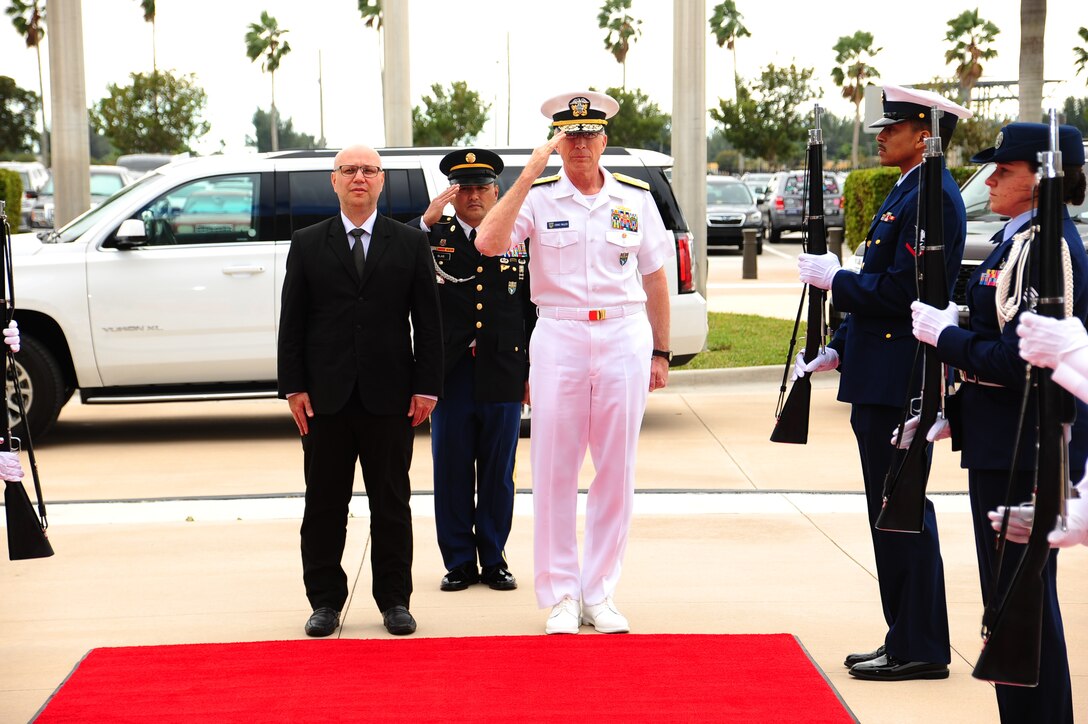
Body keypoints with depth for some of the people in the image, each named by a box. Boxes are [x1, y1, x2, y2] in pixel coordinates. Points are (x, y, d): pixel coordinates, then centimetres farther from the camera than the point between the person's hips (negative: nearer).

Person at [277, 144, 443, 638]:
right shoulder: (307, 244, 8)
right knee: (324, 505, 6)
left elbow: (428, 320, 4)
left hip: (390, 397, 0)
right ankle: (325, 601, 15)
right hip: (325, 398, 1)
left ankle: (395, 601, 15)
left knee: (391, 504, 6)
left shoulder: (410, 243, 7)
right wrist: (293, 387, -3)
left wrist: (426, 386, -4)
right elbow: (292, 321, 5)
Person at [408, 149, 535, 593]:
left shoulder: (519, 240, 6)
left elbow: (533, 311, 7)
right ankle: (459, 562, 15)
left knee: (498, 473, 8)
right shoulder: (433, 237, 5)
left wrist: (534, 372, 4)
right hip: (451, 374, 0)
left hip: (504, 377, 0)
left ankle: (494, 559, 19)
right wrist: (426, 222, -18)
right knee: (451, 473, 5)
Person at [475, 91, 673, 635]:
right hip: (558, 339, -1)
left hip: (624, 339, 2)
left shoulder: (635, 198, 7)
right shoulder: (537, 196, 1)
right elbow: (489, 243, -17)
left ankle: (599, 595, 14)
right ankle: (559, 596, 11)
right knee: (553, 471, 1)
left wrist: (660, 352, 10)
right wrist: (528, 176, -17)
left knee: (616, 471, 4)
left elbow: (655, 280, 12)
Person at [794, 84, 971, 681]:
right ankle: (906, 641, 21)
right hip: (882, 379, 11)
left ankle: (920, 650, 4)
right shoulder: (906, 193, 18)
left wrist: (834, 279, -10)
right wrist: (837, 349, 17)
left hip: (901, 382, -11)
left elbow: (902, 291, -22)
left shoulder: (933, 197, -15)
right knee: (892, 512, 13)